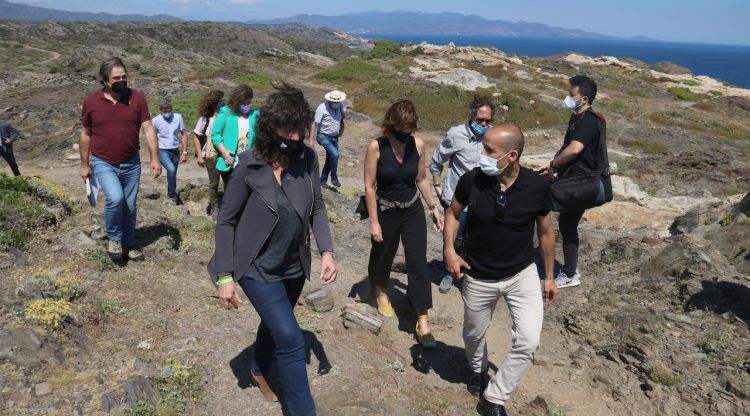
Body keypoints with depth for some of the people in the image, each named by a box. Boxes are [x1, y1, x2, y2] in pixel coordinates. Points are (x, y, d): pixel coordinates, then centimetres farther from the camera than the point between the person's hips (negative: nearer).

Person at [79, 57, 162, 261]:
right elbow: (86, 134, 5)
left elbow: (148, 128, -6)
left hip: (131, 163, 2)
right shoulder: (91, 102, -5)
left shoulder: (137, 98, -5)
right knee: (115, 199, -23)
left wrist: (154, 158, -14)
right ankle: (114, 238, 2)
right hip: (103, 163, -2)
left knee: (130, 206, 11)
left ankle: (129, 244, 30)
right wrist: (84, 164, 7)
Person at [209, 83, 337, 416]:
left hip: (294, 265, 5)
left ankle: (259, 370, 55)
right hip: (258, 267, -5)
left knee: (274, 324, 25)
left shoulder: (308, 158, -9)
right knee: (291, 340, -10)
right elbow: (226, 220, -11)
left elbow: (317, 208, 4)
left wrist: (326, 251, -6)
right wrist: (225, 276, -13)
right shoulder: (249, 164, -19)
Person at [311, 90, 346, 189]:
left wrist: (342, 129, 5)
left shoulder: (340, 105, -3)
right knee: (335, 154, -22)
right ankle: (334, 178, -6)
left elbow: (343, 116, 17)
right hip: (324, 136, -7)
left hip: (334, 137, 7)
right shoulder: (322, 108, -20)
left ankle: (323, 180, 24)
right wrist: (313, 141, -19)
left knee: (330, 158, 11)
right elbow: (315, 125, -18)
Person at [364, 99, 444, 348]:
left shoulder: (418, 145, -7)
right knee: (382, 256, 19)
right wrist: (374, 222, -14)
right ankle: (380, 290, 53)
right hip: (386, 213, -2)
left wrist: (433, 207, 8)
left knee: (418, 264, -1)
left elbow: (421, 179, 7)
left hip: (413, 211, 2)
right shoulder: (376, 147, -17)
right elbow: (369, 186, -13)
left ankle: (423, 323, 6)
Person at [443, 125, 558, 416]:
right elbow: (453, 213, 2)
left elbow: (545, 232, -2)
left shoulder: (537, 187, -19)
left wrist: (550, 276, 6)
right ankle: (478, 370, 54)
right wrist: (449, 250, -12)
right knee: (474, 334, 19)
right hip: (478, 277, 1)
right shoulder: (471, 180, -18)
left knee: (528, 342, -11)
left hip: (523, 274, 0)